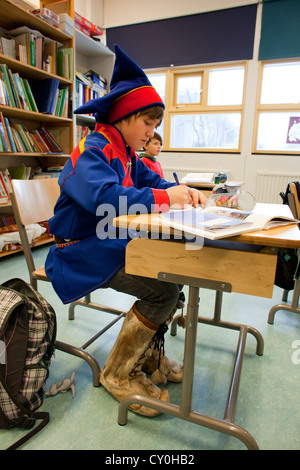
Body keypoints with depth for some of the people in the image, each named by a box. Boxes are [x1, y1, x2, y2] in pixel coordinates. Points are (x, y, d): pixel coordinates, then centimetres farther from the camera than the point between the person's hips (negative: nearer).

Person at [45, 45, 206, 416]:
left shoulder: (127, 154, 13)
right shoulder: (91, 151, -16)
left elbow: (151, 180, 18)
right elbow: (104, 196, -34)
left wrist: (183, 190, -4)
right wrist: (165, 198, -28)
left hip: (114, 243, 9)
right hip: (82, 253, -9)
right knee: (163, 289, -22)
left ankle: (147, 351, 15)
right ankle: (117, 373, -1)